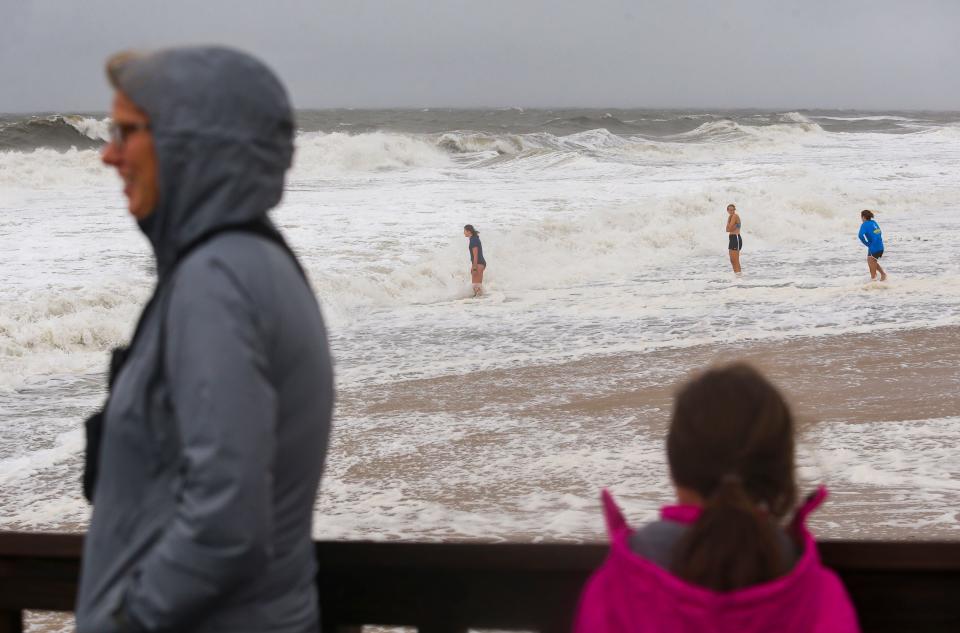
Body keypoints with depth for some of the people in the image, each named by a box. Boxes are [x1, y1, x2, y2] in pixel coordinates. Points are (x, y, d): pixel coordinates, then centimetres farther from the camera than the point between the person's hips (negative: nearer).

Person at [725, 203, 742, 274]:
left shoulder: (735, 216, -11)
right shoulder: (731, 217, 16)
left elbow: (729, 229, -17)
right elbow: (728, 230, 7)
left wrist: (728, 219, -7)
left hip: (736, 238, -10)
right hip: (732, 238, 10)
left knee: (735, 259, -12)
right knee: (732, 260, 13)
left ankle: (738, 273, -12)